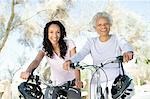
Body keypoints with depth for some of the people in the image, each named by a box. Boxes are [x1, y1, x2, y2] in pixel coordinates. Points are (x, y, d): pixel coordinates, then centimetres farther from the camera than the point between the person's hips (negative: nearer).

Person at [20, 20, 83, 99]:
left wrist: (78, 80, -39)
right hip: (56, 85, 2)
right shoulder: (45, 49, -9)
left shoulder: (69, 44, -13)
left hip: (71, 83, -2)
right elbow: (36, 61, -26)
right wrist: (27, 72, -48)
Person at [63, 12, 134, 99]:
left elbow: (126, 45, -16)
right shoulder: (92, 42, 9)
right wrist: (70, 61, -28)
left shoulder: (117, 39, 4)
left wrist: (128, 52, -41)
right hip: (97, 83, 2)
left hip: (116, 81, -2)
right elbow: (81, 54, -6)